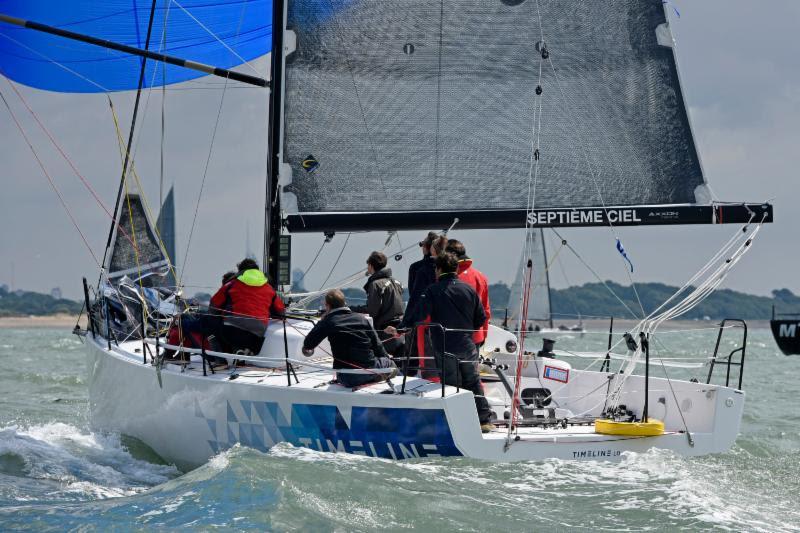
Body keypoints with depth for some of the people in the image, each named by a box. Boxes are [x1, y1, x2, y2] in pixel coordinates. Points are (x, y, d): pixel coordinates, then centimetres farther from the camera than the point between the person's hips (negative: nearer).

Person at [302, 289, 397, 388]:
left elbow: (308, 344, 0)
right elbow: (376, 344, 11)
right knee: (391, 364, 31)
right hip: (369, 368, 2)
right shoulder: (361, 318, 7)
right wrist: (387, 359, 24)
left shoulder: (328, 322, -2)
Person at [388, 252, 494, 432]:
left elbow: (418, 314, -18)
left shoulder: (433, 291, -8)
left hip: (445, 348, -4)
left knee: (452, 385, 2)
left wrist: (400, 328, -14)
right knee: (473, 383, 14)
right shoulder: (469, 289, 5)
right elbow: (481, 318, 9)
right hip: (467, 346, 4)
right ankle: (485, 420, 13)